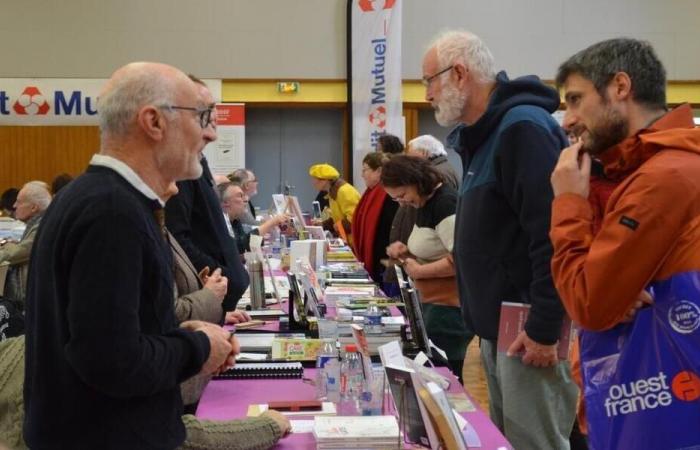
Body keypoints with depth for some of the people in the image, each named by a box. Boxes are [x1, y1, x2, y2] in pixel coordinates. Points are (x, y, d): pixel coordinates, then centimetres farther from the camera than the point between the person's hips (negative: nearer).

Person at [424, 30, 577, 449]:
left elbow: (552, 236, -25)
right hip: (500, 324, 10)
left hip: (529, 328, -10)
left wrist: (544, 329, -23)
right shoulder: (485, 134, 14)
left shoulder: (524, 128, -18)